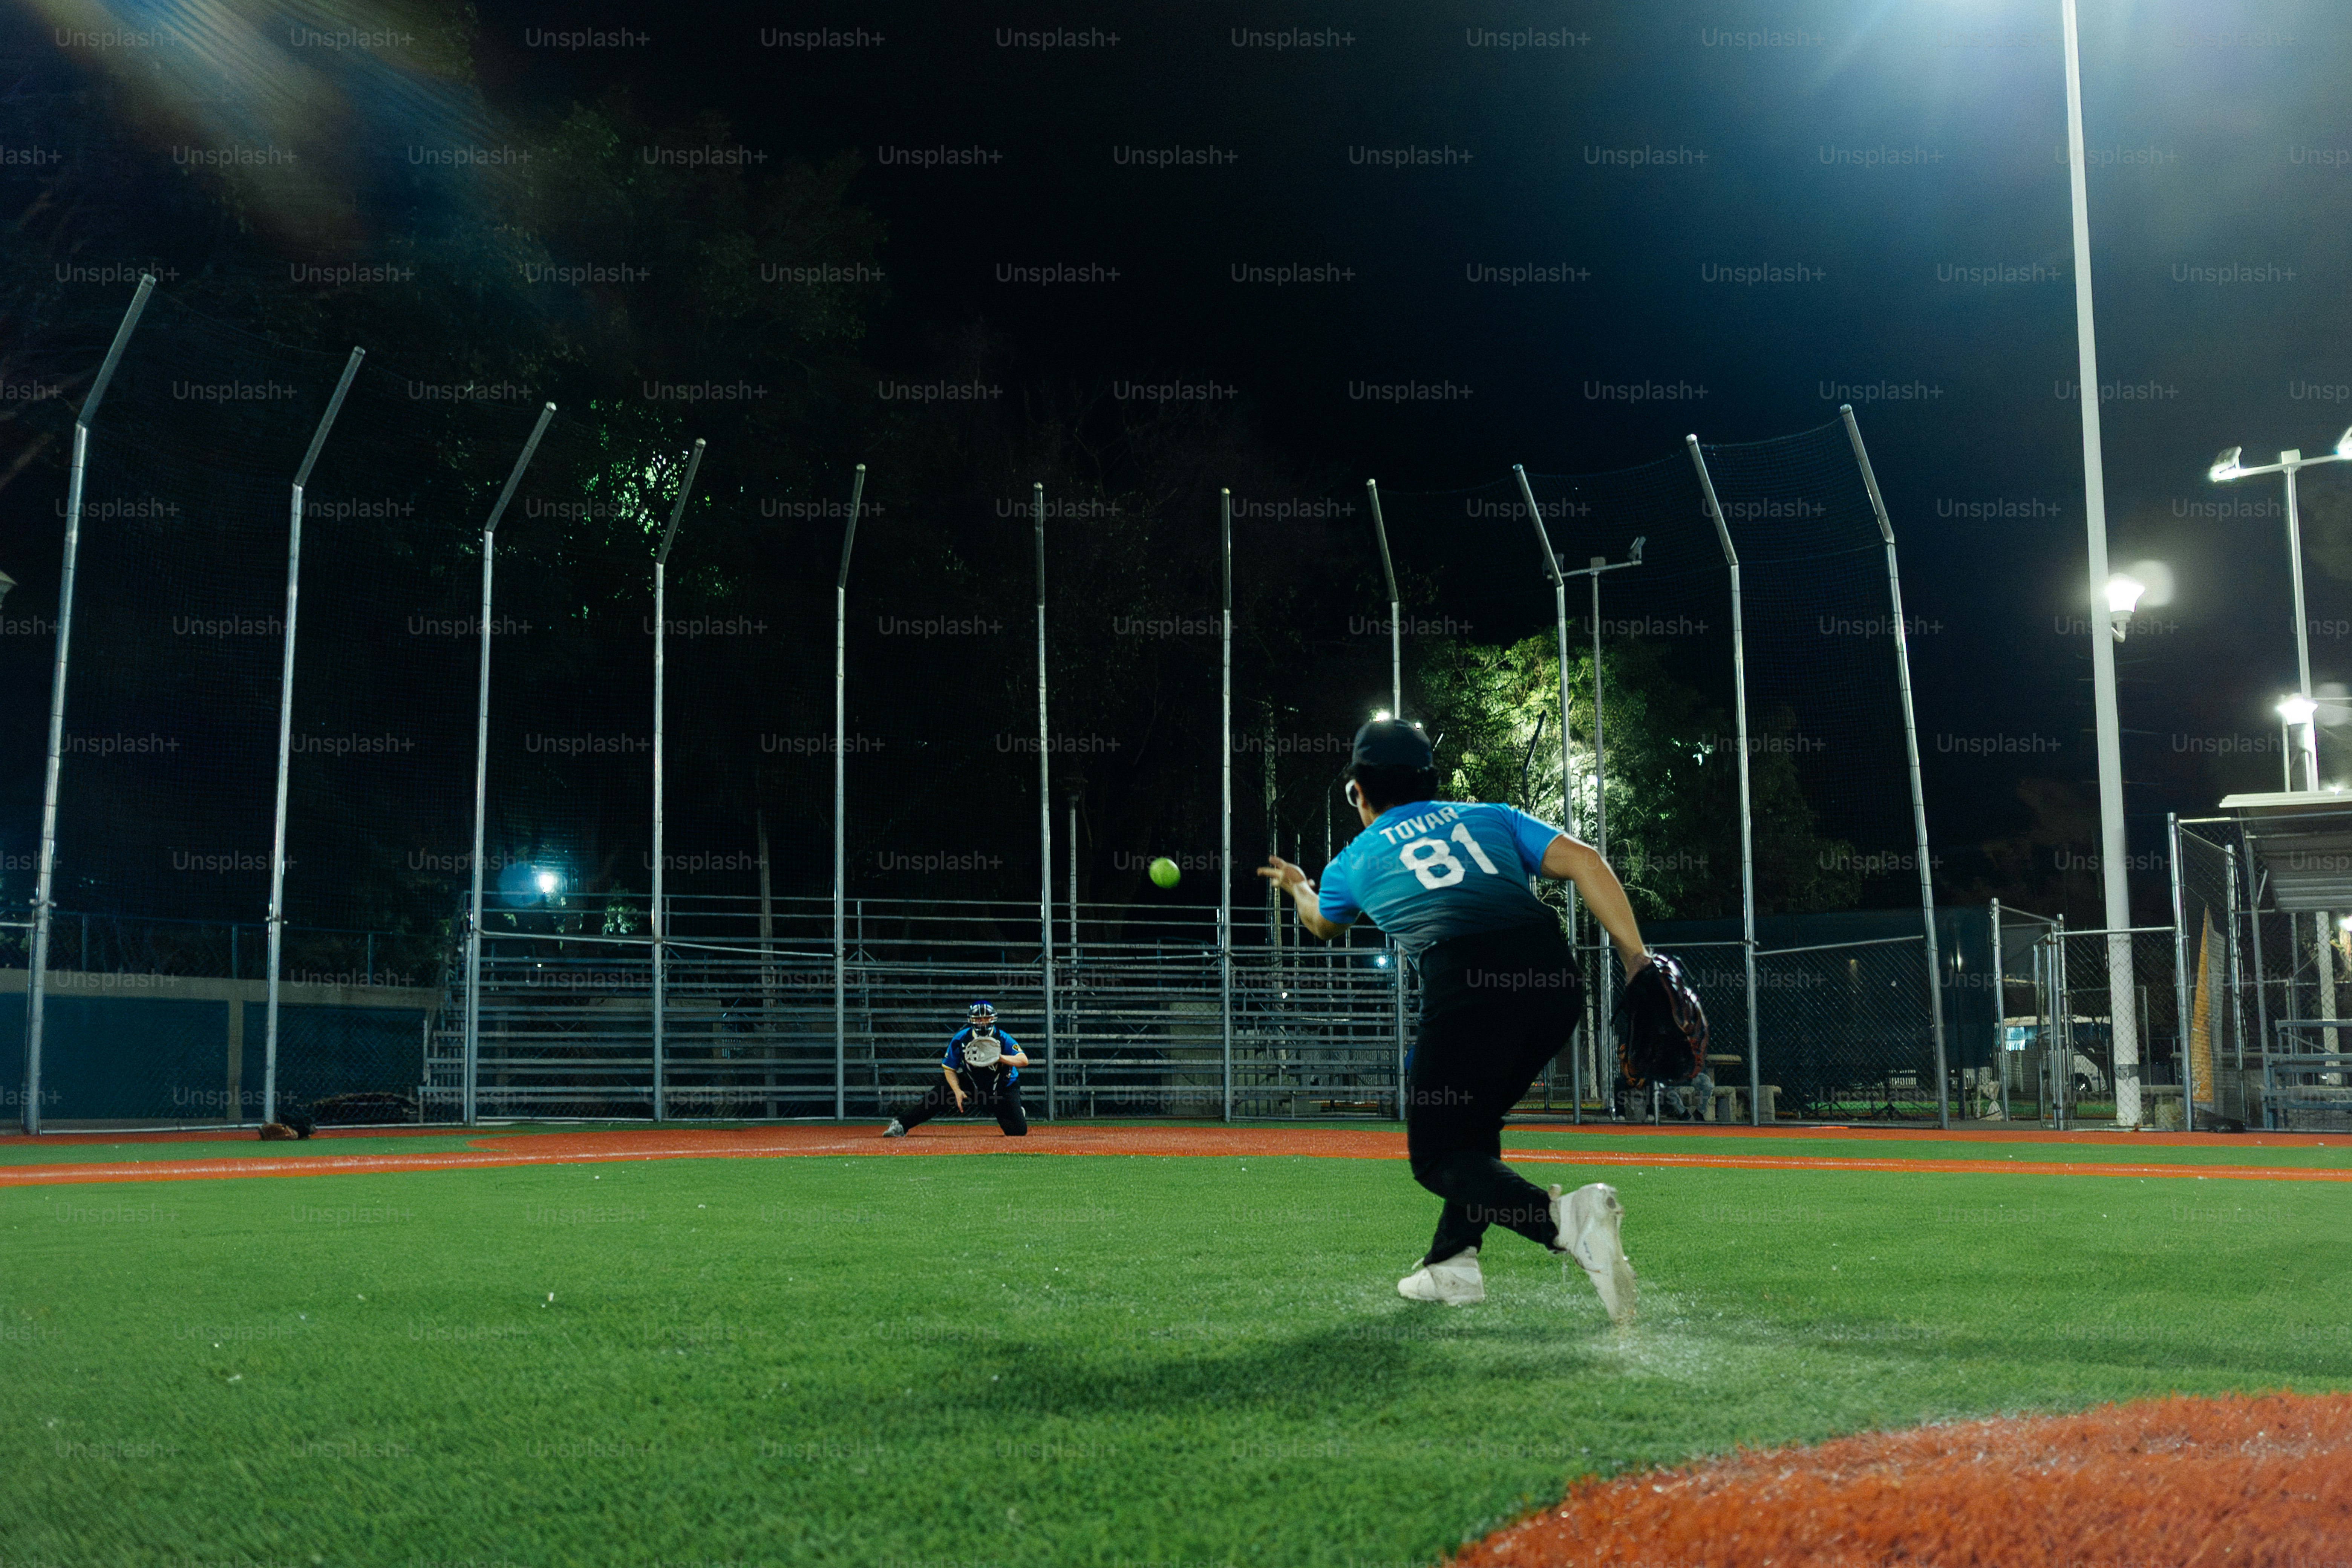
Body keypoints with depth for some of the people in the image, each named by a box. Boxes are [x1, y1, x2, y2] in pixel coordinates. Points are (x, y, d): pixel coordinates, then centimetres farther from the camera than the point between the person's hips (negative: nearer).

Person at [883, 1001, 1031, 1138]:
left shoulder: (1002, 1039, -23)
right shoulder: (960, 1039, -17)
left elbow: (1024, 1061, -32)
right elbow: (949, 1069, -9)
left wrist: (1001, 1058, -49)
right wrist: (958, 1091, -24)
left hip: (1003, 1085, -1)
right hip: (971, 1081, 1)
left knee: (1019, 1131, -10)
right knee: (940, 1093, -20)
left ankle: (1019, 1113, 29)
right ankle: (901, 1125, -12)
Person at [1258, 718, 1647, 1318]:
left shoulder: (1353, 862, 24)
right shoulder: (1489, 817, 27)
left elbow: (1323, 924, 48)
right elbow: (1584, 861, 11)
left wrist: (1296, 886, 71)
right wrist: (1637, 959, 4)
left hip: (1467, 987, -4)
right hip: (1557, 981, 4)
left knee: (1436, 1155, 4)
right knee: (1472, 1118, 26)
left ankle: (1564, 1216, -22)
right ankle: (1452, 1266, 22)